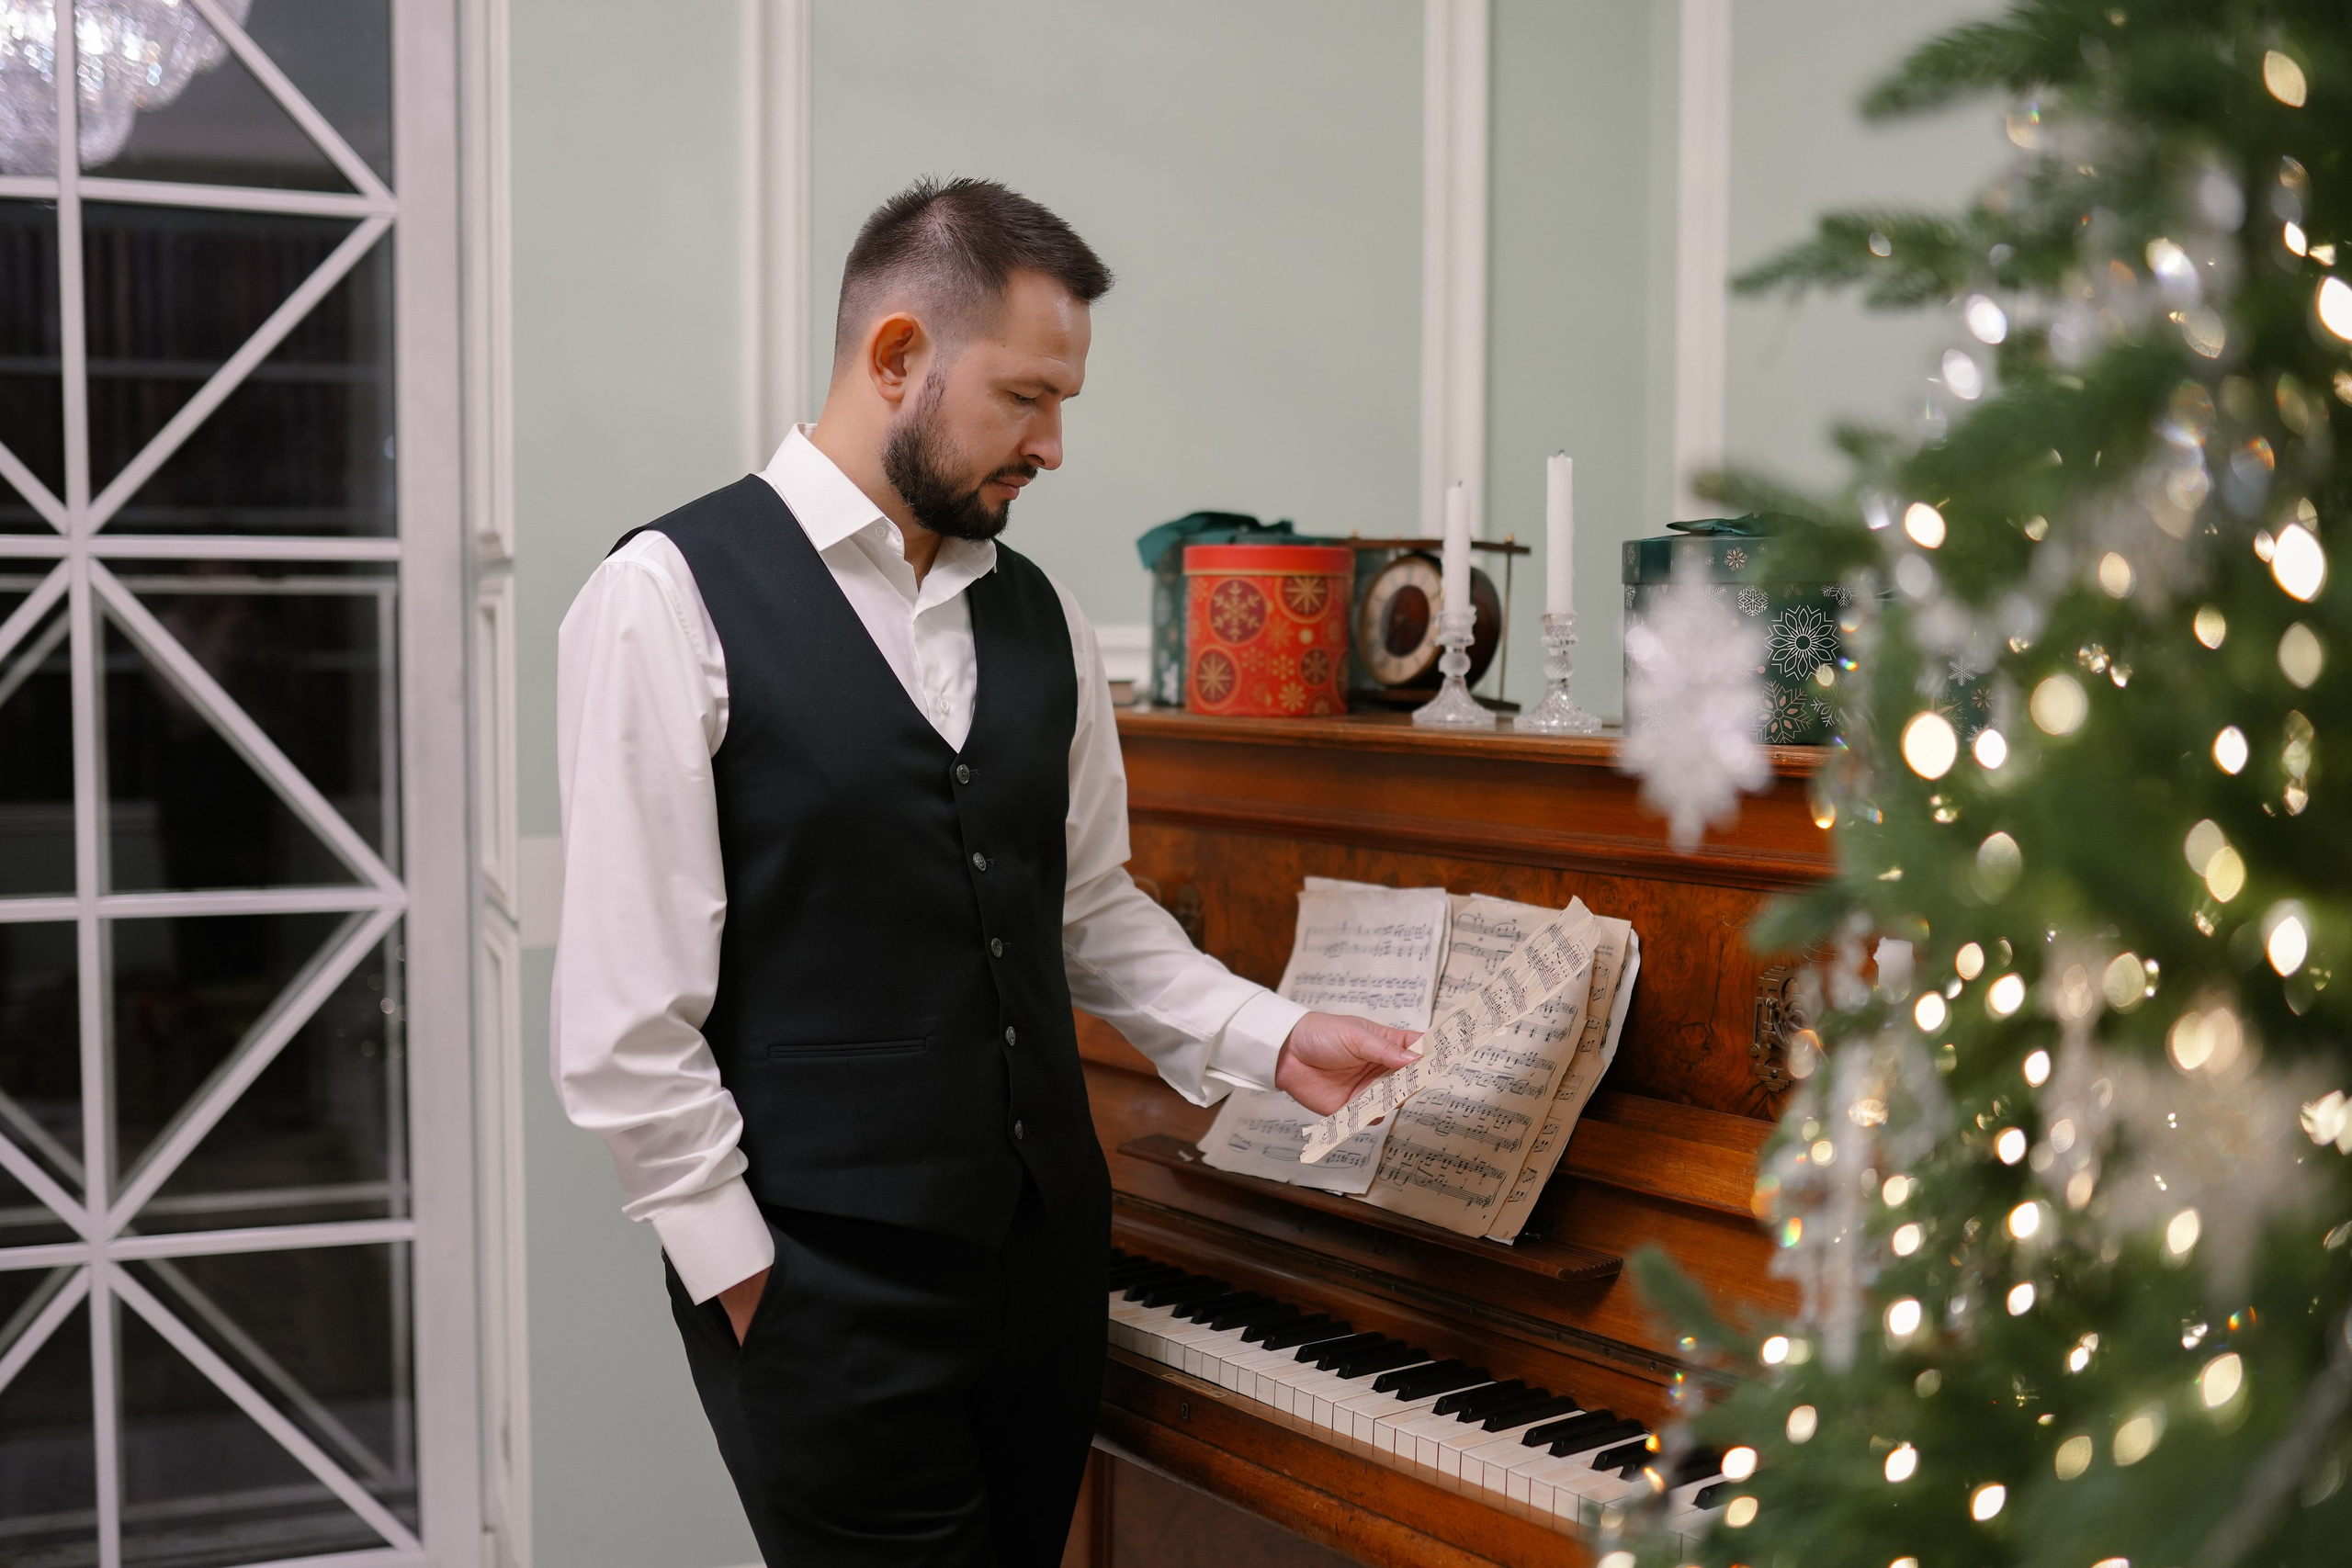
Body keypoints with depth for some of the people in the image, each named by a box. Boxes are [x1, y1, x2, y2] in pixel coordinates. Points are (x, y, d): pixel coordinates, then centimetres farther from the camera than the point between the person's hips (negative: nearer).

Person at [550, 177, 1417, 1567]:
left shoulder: (1041, 617, 9)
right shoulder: (673, 595, -9)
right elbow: (628, 1007, -12)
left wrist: (1275, 1039, 5)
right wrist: (740, 1276, -11)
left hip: (1047, 1247, 6)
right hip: (823, 1282, -6)